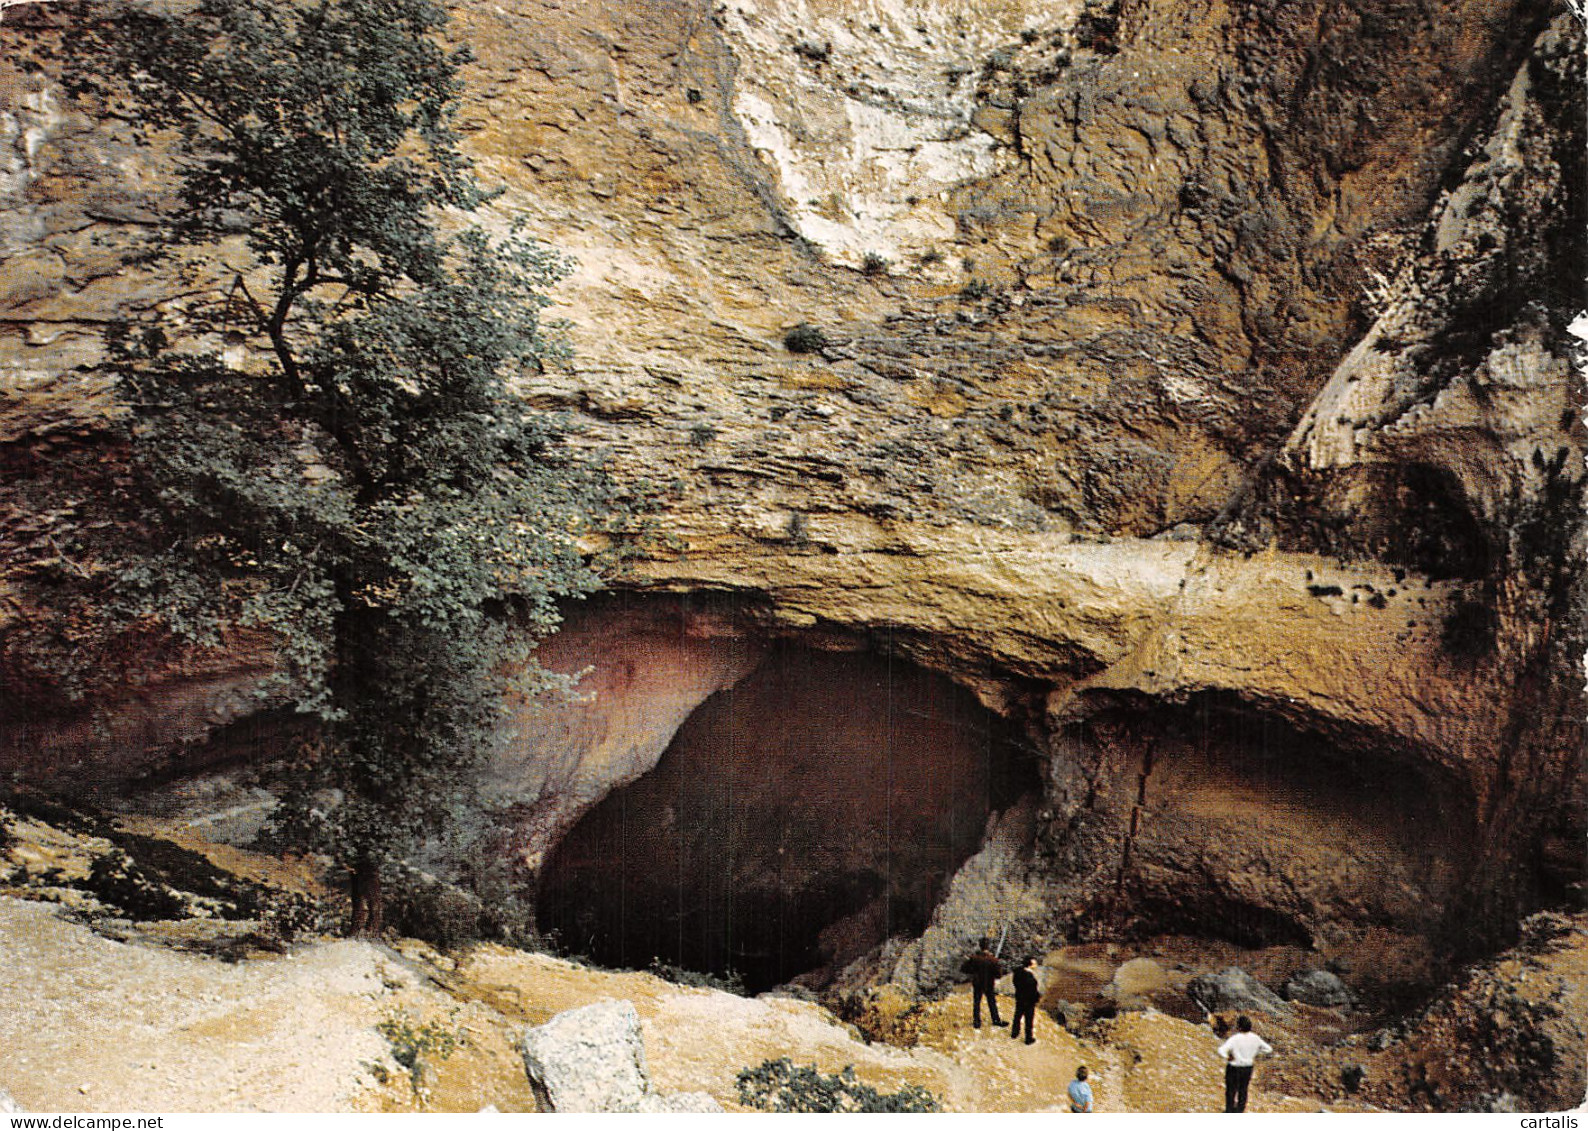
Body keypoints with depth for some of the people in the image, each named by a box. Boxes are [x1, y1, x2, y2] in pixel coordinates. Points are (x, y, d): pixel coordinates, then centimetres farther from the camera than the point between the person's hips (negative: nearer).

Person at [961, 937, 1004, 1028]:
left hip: (977, 984, 0)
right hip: (989, 985, 0)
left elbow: (964, 968, -11)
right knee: (992, 1003, 18)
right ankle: (996, 1020, 29)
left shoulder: (974, 957, -18)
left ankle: (976, 1022, 19)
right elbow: (999, 974, -17)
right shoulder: (993, 959, -20)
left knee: (976, 1003, 15)